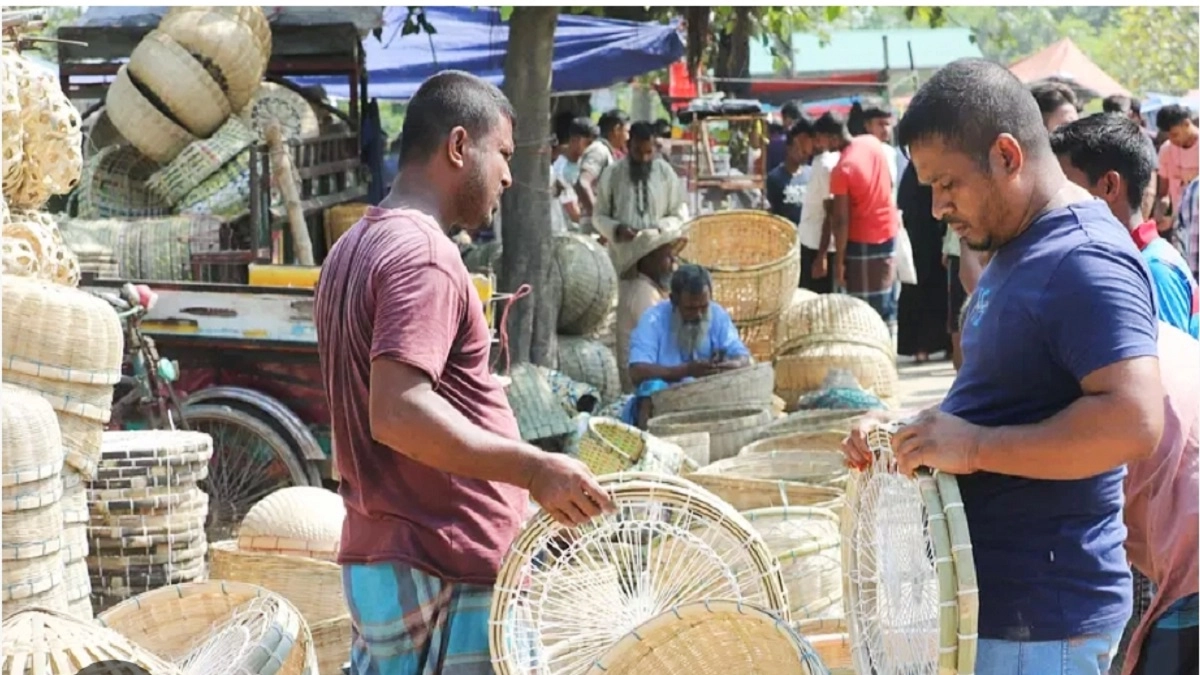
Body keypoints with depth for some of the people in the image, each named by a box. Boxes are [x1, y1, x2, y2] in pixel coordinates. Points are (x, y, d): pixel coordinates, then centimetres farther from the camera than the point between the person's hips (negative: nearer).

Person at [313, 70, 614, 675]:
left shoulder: (355, 249, 16)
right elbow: (399, 414, -28)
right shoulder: (423, 257, -16)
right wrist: (533, 469, -28)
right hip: (453, 576, -10)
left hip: (377, 559, 10)